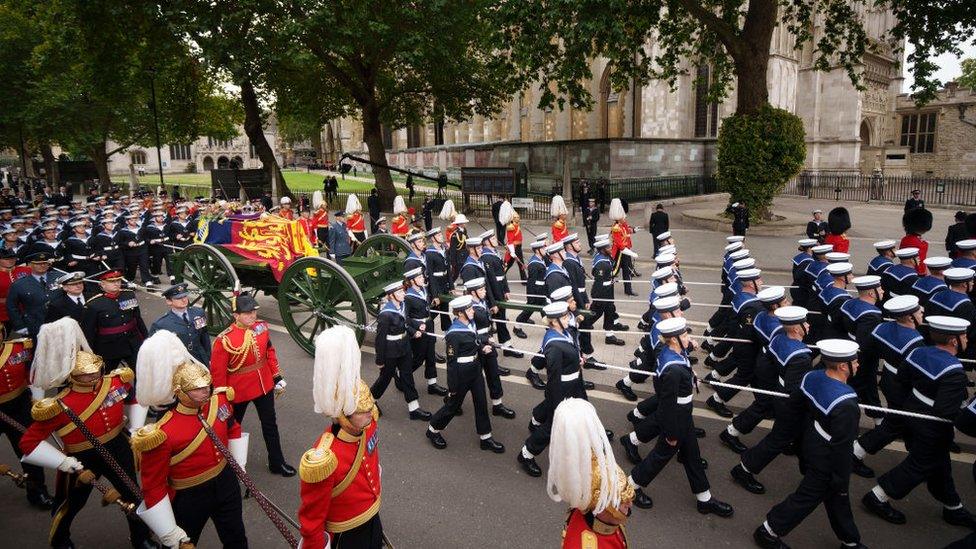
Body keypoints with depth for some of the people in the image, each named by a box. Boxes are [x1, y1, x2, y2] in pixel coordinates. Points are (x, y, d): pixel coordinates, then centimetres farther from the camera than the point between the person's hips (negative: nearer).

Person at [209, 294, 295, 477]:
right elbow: (217, 373, -16)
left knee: (270, 424, 16)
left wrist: (277, 377, 9)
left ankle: (277, 463, 32)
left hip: (264, 386, 5)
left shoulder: (261, 327, -7)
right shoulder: (224, 340, -23)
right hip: (239, 391, -5)